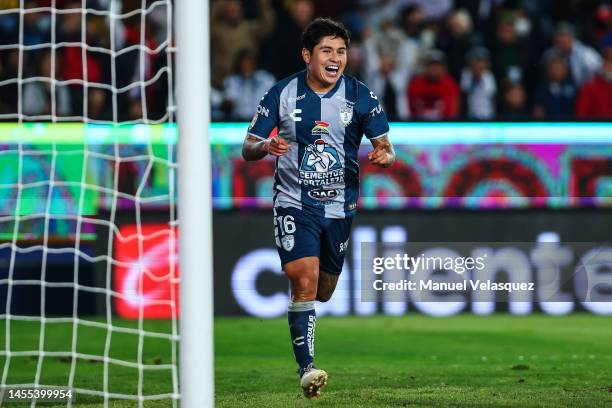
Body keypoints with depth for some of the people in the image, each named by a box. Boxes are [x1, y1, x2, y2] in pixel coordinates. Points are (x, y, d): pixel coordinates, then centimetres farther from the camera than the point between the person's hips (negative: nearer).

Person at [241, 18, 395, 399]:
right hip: (294, 204, -2)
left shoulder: (360, 95, -3)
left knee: (323, 291, 13)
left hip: (340, 206, 3)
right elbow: (248, 148, 0)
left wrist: (384, 155, -26)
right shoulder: (282, 94, -5)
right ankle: (307, 369, -17)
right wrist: (266, 146, -23)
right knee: (305, 280, -20)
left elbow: (386, 147, -2)